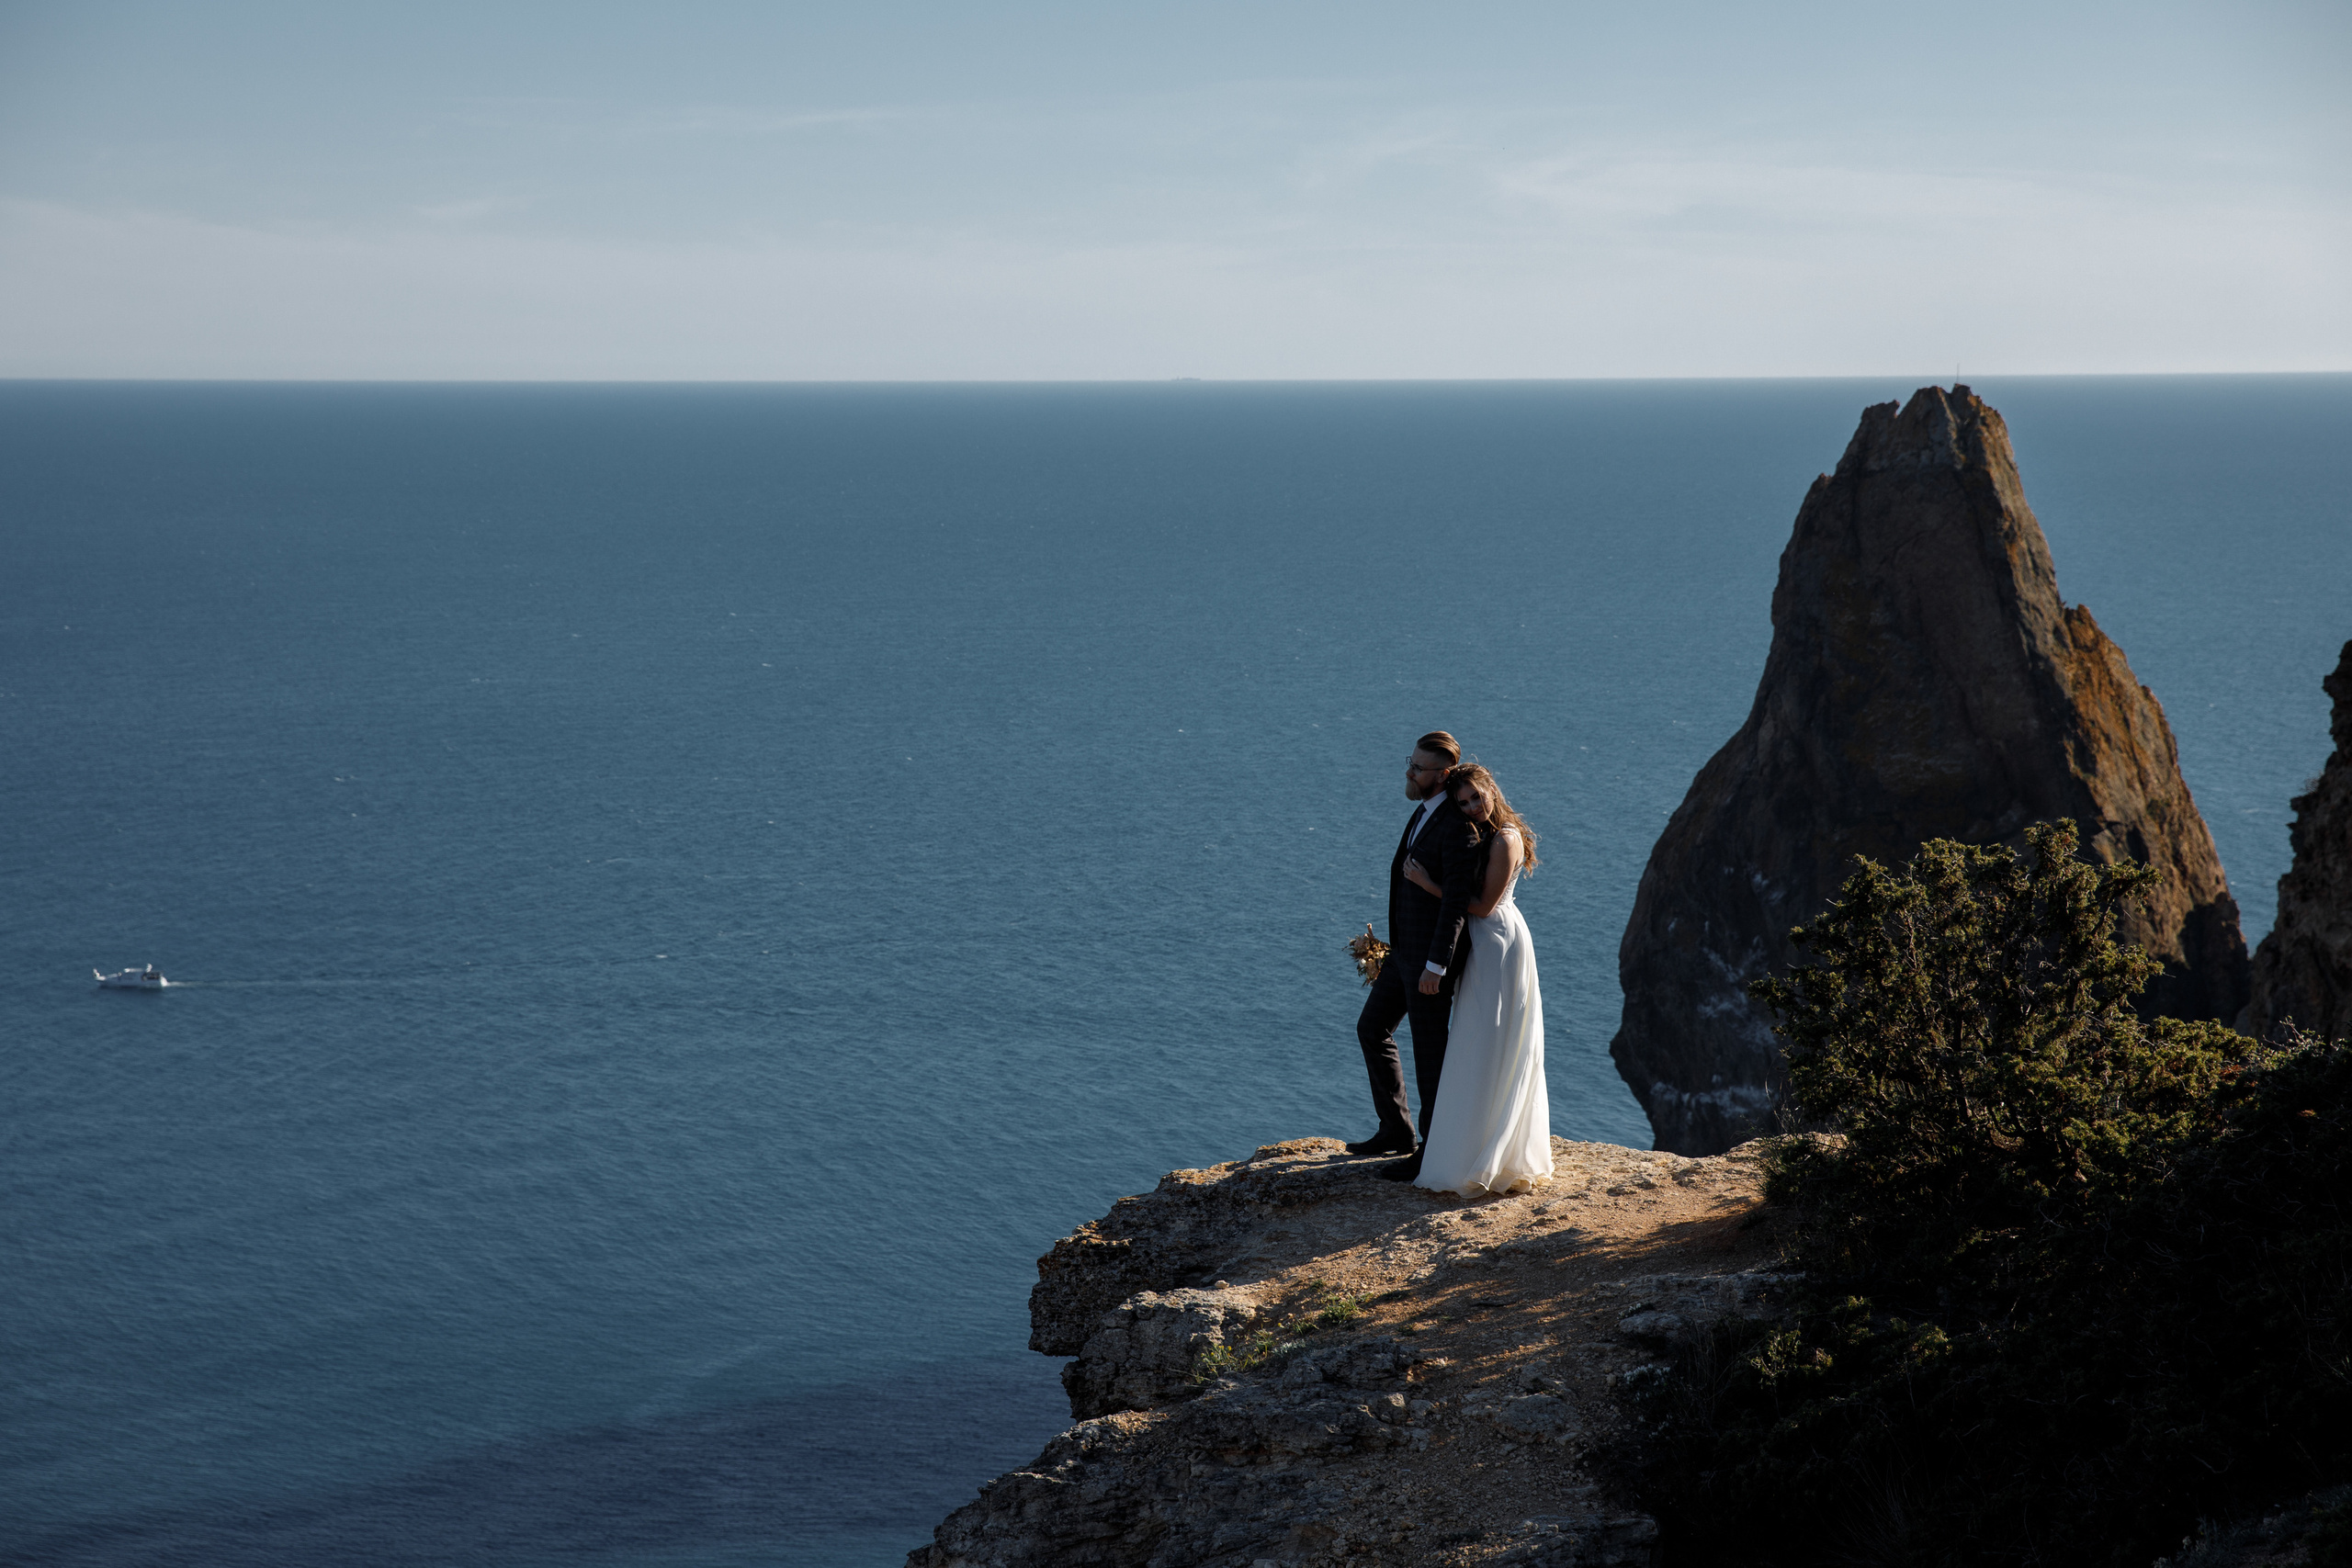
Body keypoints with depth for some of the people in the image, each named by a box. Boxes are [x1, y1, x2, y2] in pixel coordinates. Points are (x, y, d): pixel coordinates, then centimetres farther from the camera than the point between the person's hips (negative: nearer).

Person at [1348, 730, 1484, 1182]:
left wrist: (1435, 967, -26)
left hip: (1432, 955, -10)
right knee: (1372, 1029, 18)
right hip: (1406, 948, 10)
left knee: (1429, 1052, 1)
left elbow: (1457, 902, -24)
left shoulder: (1458, 827, -22)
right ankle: (1396, 1131, 28)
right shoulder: (1424, 813, 9)